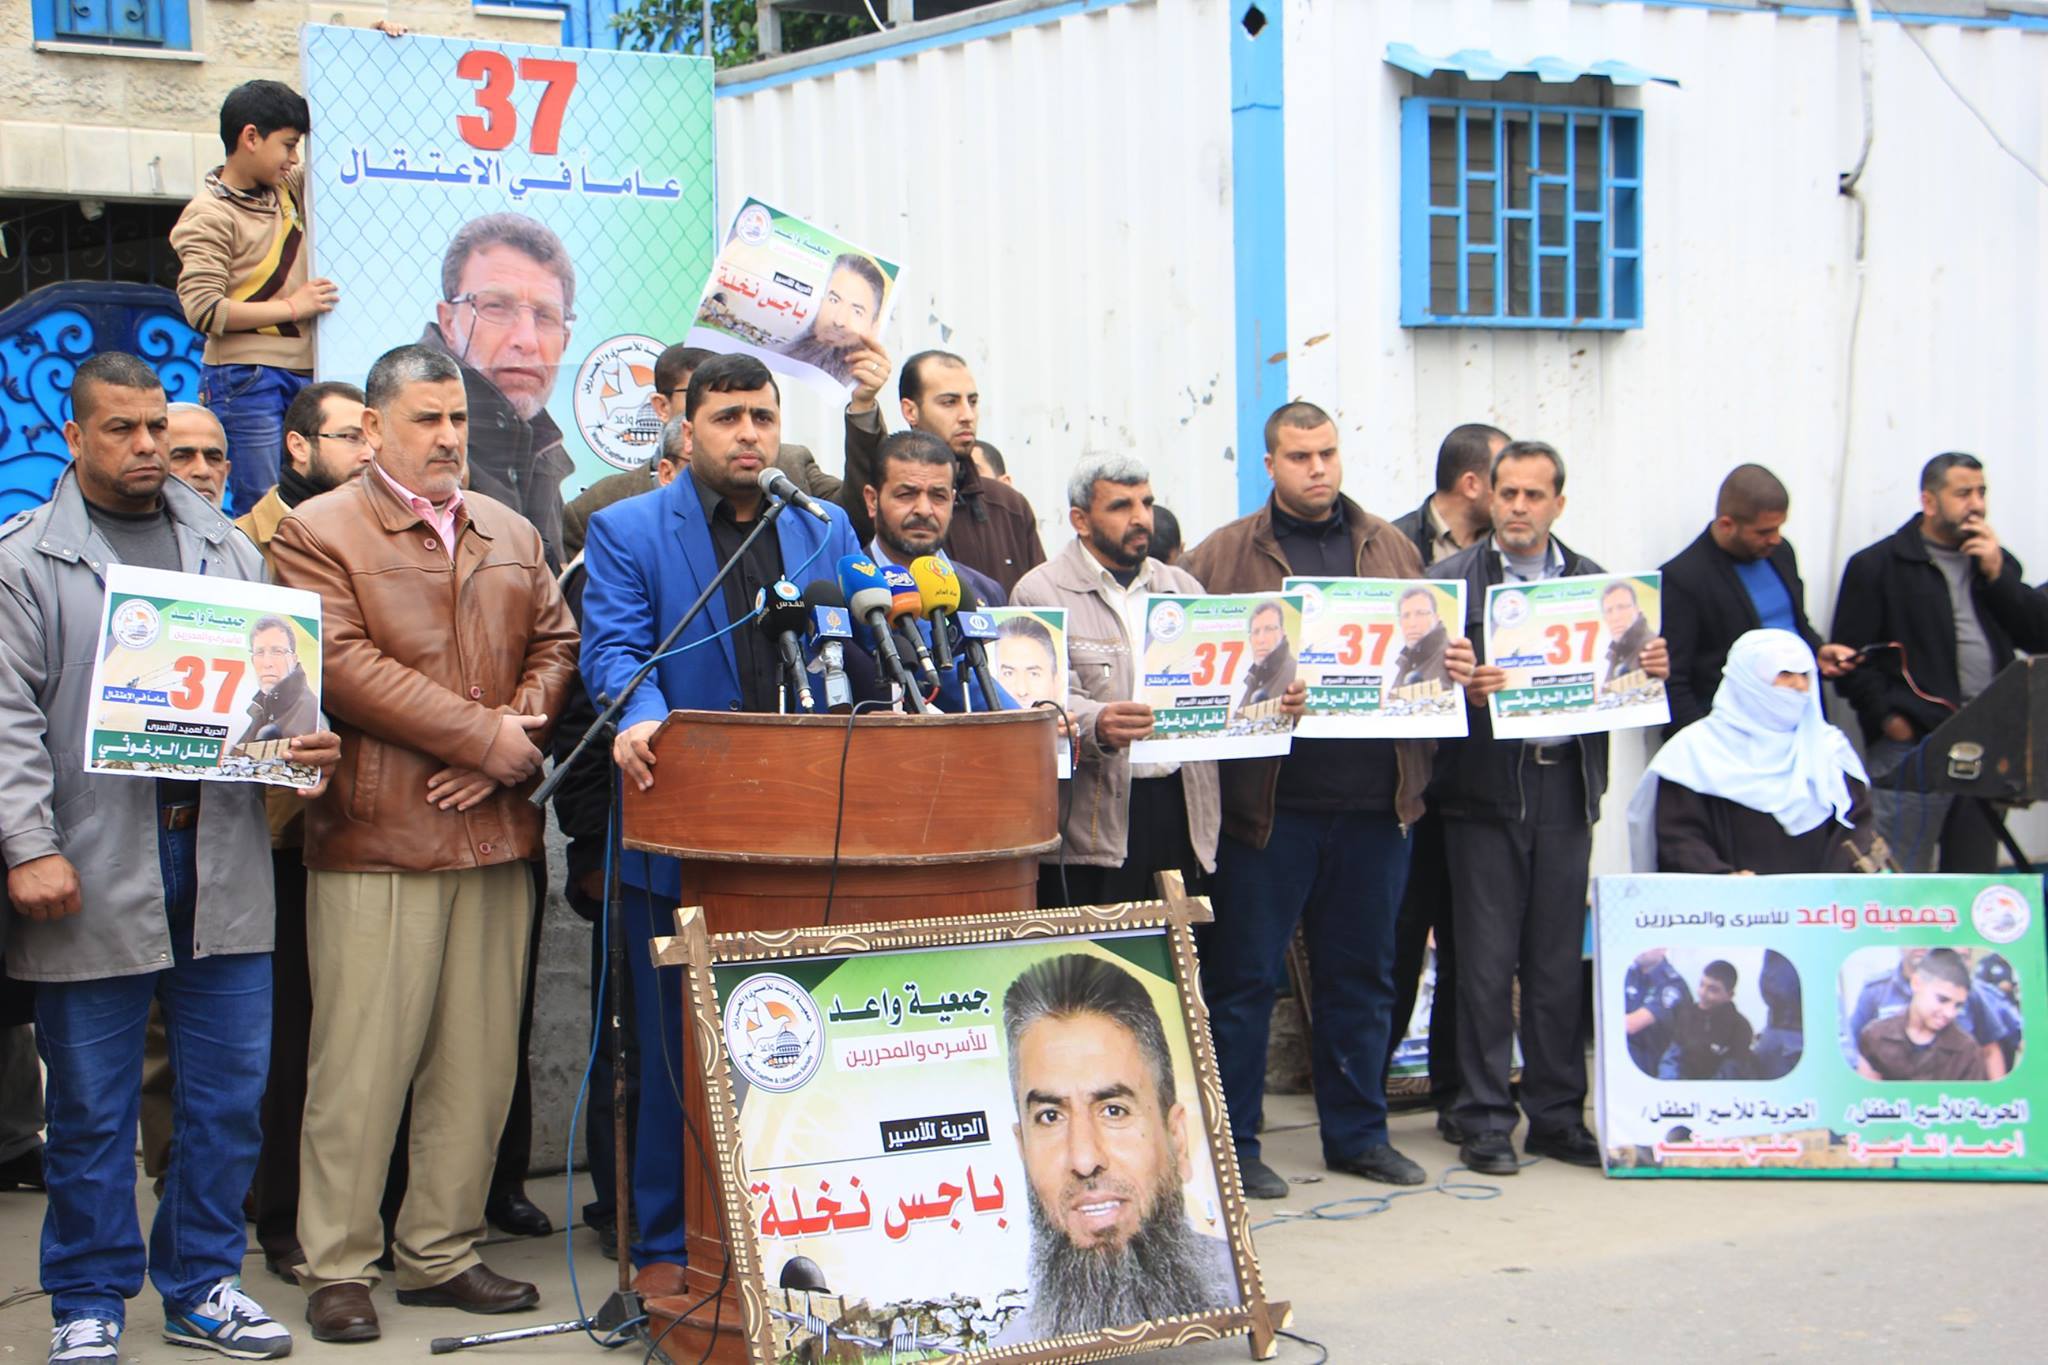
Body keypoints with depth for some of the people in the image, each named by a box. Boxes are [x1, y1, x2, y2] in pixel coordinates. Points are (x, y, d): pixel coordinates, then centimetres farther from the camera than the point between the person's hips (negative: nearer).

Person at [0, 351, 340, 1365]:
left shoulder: (225, 547, 14)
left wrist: (301, 740, -5)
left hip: (220, 859, 4)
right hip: (91, 872, -4)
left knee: (229, 1092, 7)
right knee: (91, 1102, 5)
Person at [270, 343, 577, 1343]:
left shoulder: (512, 535, 18)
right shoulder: (317, 532, -1)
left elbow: (556, 645, 13)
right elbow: (343, 667, -12)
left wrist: (508, 748, -5)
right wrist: (481, 732, -12)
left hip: (495, 835, 5)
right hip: (376, 838, -5)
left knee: (479, 1063, 7)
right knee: (361, 1063, -3)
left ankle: (441, 1254, 19)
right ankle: (337, 1269, 8)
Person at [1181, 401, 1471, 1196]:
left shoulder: (1391, 550, 14)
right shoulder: (1221, 557, 1)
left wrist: (1450, 666, -2)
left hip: (1374, 800, 4)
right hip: (1268, 801, -4)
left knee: (1362, 974, 12)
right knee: (1244, 977, 1)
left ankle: (1358, 1134, 23)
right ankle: (1232, 1144, 10)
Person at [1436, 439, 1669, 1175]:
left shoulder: (1594, 581, 12)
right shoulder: (1453, 578, 0)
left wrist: (1649, 670, -8)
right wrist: (1462, 690, -27)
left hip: (1566, 783, 4)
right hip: (1486, 789, -3)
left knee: (1559, 962, 8)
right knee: (1487, 962, 0)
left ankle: (1557, 1114, 18)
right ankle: (1485, 1120, 8)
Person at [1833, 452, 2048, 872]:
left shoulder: (1996, 561, 18)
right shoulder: (1877, 565, 2)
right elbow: (1852, 657, -4)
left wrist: (1997, 574, -1)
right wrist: (1888, 719, -11)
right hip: (1914, 745, -5)